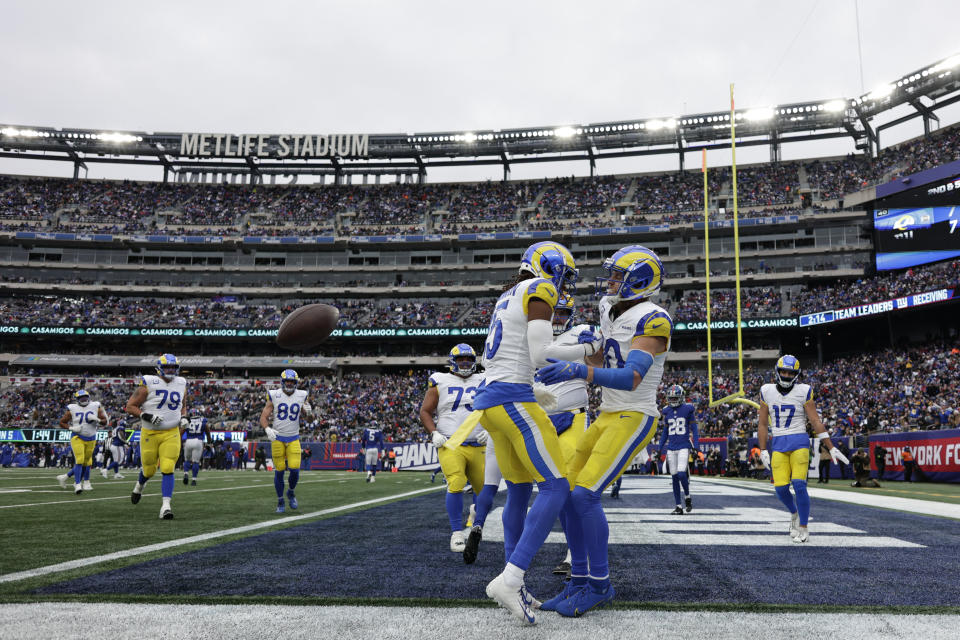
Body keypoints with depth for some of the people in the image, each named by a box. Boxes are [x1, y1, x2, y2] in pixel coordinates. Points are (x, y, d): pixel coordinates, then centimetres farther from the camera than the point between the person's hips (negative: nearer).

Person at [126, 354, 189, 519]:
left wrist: (184, 418, 3)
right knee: (149, 469, 13)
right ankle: (140, 485, 48)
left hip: (171, 434, 2)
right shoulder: (149, 384, -9)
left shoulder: (181, 385, 5)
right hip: (150, 433, -2)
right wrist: (146, 416, -21)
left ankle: (165, 506, -12)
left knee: (167, 469, -13)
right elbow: (130, 406, -6)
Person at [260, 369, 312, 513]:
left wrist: (307, 412, -9)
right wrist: (267, 429, -22)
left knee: (295, 469, -10)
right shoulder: (274, 396, -4)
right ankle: (280, 501, 18)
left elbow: (305, 418, 15)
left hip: (294, 439, 1)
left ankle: (291, 492, 20)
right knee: (279, 471, 0)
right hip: (277, 438, -1)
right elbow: (264, 417, -3)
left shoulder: (301, 396, 3)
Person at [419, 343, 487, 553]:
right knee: (456, 485, -23)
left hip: (478, 447, 3)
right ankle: (457, 532, -11)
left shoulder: (483, 383, 13)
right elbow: (425, 411, 8)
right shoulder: (441, 382, 5)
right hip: (451, 445, -3)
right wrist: (434, 433, -7)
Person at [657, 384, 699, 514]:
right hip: (671, 448, 4)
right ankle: (679, 507, 10)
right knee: (674, 477, 4)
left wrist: (696, 447, -8)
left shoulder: (688, 409, -2)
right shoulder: (667, 411, 10)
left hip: (684, 447, -4)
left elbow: (694, 429, -1)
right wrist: (660, 448, 15)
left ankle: (687, 497, 11)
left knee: (681, 474, -17)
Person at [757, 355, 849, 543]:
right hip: (778, 444, 2)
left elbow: (816, 422, -1)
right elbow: (763, 424, 10)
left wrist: (831, 448, -3)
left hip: (799, 442, -2)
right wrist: (763, 451, 6)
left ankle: (803, 528, 1)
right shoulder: (767, 392, 6)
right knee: (781, 488, -6)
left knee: (799, 484, -14)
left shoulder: (803, 392, -1)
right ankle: (794, 513, 26)